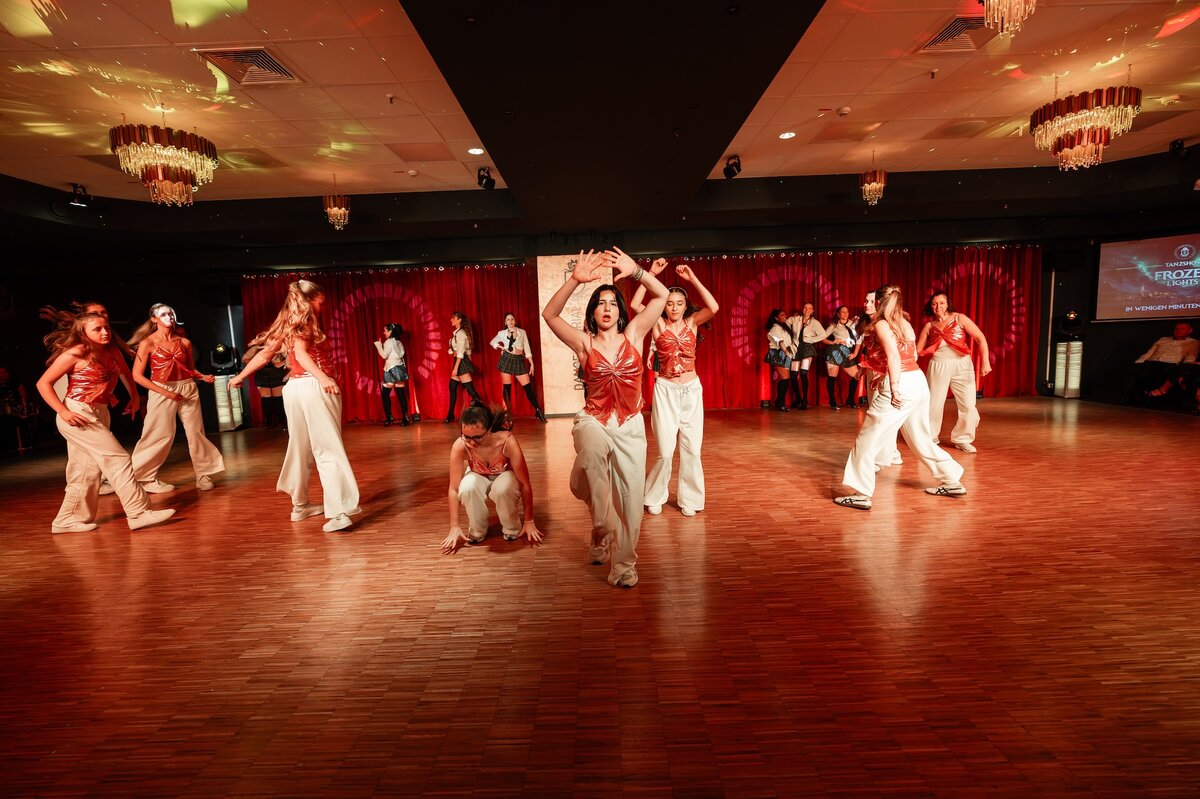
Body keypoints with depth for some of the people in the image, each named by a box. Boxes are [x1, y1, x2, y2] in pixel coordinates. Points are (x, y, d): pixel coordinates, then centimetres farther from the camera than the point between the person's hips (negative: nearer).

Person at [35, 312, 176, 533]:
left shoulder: (112, 352, 6)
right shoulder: (75, 353, -12)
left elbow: (126, 372, 26)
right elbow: (43, 383, -10)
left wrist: (134, 397, 17)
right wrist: (63, 412, -17)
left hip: (99, 414, 8)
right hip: (77, 415, -8)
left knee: (88, 469, 12)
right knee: (118, 459, -12)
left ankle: (68, 520, 24)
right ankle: (139, 513, -11)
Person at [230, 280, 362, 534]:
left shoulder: (287, 325, 18)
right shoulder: (305, 322, -3)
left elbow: (263, 354, 22)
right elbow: (301, 353, -19)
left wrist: (240, 377, 35)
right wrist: (322, 377, -35)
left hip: (293, 387, 8)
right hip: (314, 387, -8)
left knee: (301, 449, 16)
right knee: (329, 448, -13)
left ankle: (300, 505, 27)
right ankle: (337, 512, -21)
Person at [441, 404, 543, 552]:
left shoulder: (507, 442, -36)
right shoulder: (460, 446, -32)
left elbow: (525, 484, -28)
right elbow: (454, 489, -24)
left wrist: (529, 521, -23)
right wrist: (454, 527, -22)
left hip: (505, 476, -1)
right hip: (478, 478, 2)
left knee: (502, 488, -37)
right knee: (467, 488, -34)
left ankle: (512, 528, -5)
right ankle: (477, 531, -4)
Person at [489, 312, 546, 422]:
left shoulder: (522, 332, 6)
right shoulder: (502, 333, 5)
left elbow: (527, 349, 7)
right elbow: (493, 342, 22)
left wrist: (531, 363, 2)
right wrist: (502, 347, 5)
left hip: (519, 361, 0)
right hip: (507, 359, 0)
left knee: (528, 387, -6)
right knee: (507, 388, 2)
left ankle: (538, 410, -5)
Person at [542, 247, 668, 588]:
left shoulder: (633, 335, 2)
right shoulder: (584, 342, -1)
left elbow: (662, 295, -1)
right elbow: (549, 315, -13)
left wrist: (635, 270, -11)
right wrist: (575, 279, -20)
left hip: (630, 425, 1)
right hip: (593, 421, -1)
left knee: (630, 496, 2)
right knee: (593, 449, -31)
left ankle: (623, 565, 21)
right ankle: (603, 527, -4)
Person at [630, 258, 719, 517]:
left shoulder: (692, 322, 3)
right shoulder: (658, 324, -2)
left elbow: (714, 308, -16)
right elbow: (634, 304, -17)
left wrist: (693, 279, -15)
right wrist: (650, 274, -17)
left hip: (692, 390, 2)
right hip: (666, 390, -2)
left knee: (691, 449, 5)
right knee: (665, 451, -3)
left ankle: (689, 499, 22)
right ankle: (654, 498, 18)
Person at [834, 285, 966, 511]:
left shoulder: (881, 325, -6)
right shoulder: (905, 323, 16)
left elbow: (893, 356, -18)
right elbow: (913, 355, 16)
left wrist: (894, 387, -19)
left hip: (901, 385, -8)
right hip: (919, 381, 8)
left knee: (867, 440, -3)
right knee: (921, 439, 22)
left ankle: (861, 494, -5)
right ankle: (952, 482, 31)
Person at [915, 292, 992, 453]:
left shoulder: (959, 318, -1)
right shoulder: (929, 326, 4)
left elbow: (981, 338, -6)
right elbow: (918, 350, 10)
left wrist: (985, 362, -13)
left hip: (962, 366, -1)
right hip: (938, 367, 1)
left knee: (968, 406, -3)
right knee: (933, 405, 4)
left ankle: (962, 439, 16)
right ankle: (930, 438, 22)